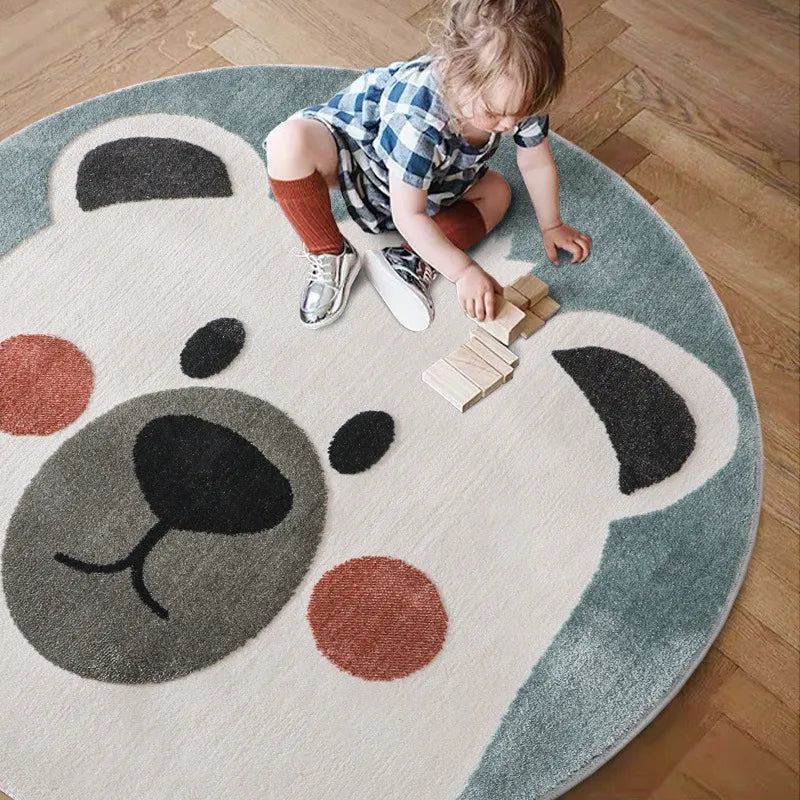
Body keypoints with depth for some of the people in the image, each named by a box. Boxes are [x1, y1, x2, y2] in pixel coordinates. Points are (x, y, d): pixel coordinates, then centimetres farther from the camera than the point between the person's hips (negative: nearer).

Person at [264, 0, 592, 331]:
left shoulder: (518, 95, -26)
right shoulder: (419, 119, -43)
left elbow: (537, 164, -7)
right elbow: (409, 216, -33)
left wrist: (551, 227, 3)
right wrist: (463, 271, -32)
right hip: (352, 143, -7)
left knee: (497, 193, 1)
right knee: (289, 143, -37)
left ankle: (409, 261, -15)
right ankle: (330, 256, -15)